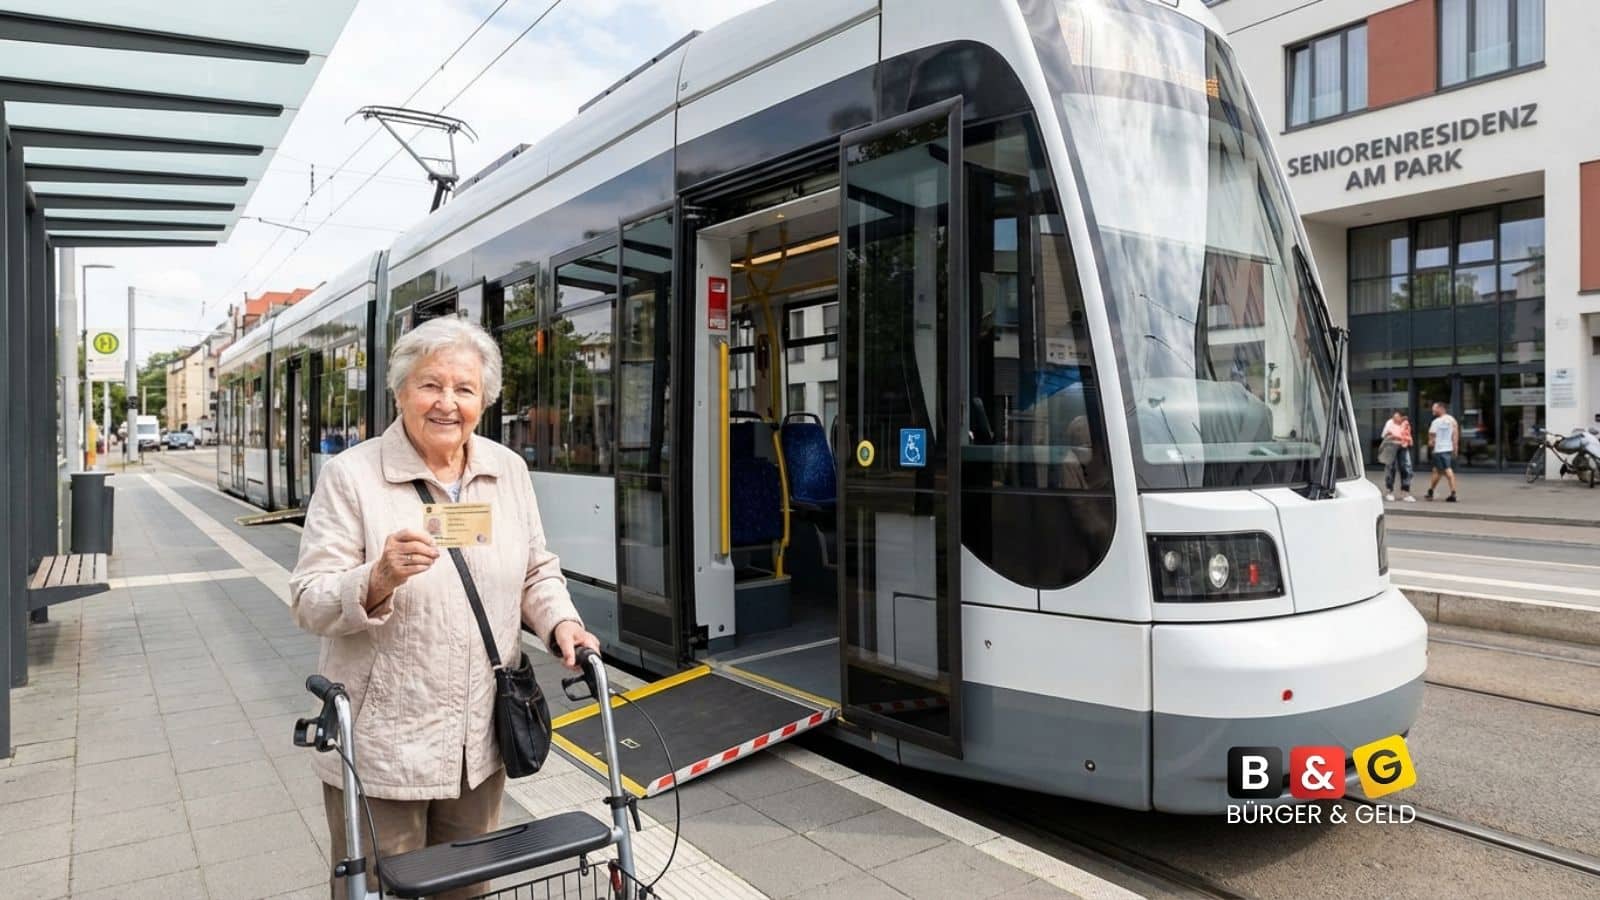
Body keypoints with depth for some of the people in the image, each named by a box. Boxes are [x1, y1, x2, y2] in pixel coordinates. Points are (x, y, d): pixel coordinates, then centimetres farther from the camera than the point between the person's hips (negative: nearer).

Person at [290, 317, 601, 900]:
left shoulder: (508, 470, 3)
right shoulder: (351, 474, -9)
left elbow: (536, 572, 12)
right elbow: (309, 603, -12)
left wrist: (561, 623, -7)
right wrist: (379, 579, -30)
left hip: (480, 745, 4)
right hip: (381, 749, -4)